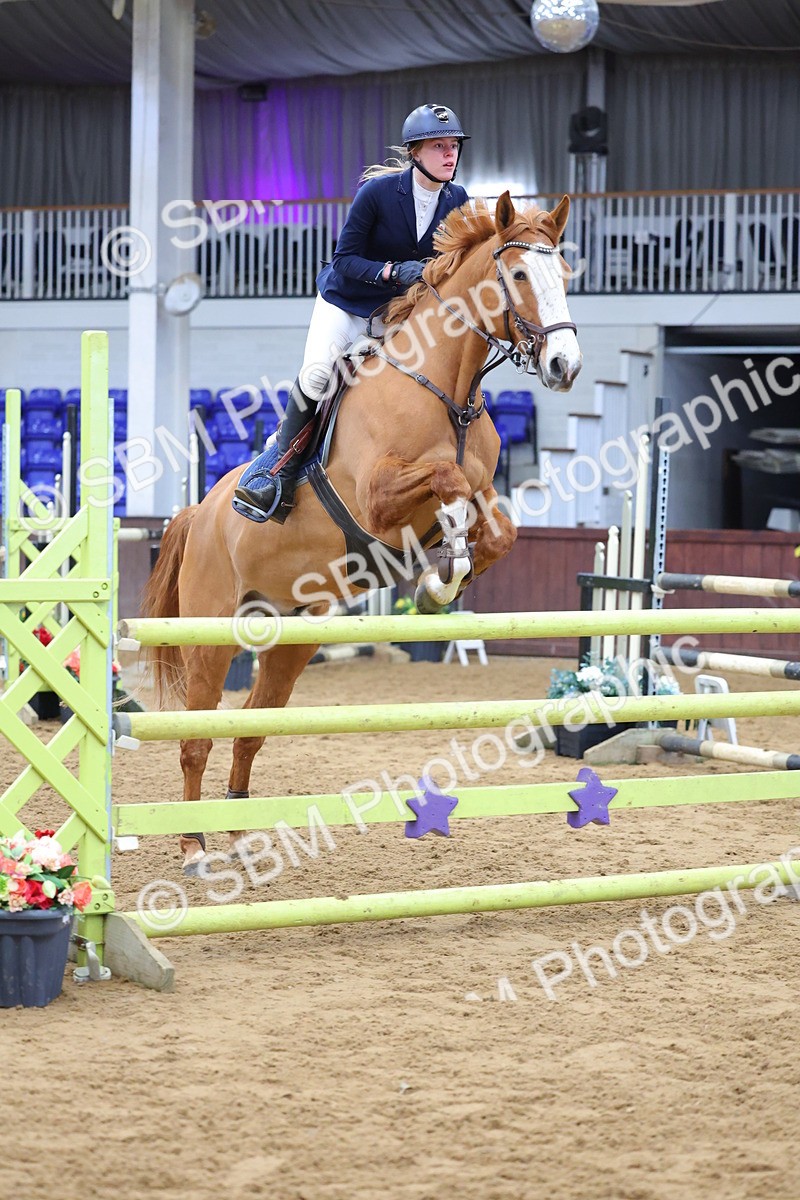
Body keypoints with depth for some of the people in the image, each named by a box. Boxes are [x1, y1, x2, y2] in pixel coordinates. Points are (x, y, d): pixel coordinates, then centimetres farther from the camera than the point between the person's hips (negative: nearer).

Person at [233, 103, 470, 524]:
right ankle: (281, 473, -15)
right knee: (317, 372, -26)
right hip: (346, 300, -4)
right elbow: (345, 259, -19)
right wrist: (393, 271, -34)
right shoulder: (378, 192, -21)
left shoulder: (457, 202, -8)